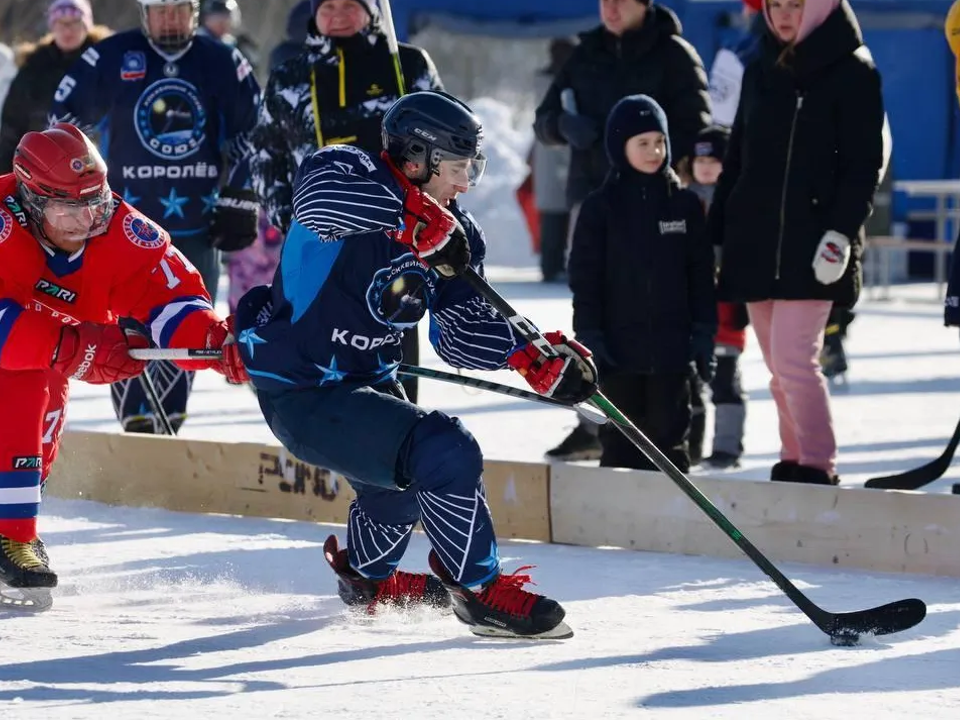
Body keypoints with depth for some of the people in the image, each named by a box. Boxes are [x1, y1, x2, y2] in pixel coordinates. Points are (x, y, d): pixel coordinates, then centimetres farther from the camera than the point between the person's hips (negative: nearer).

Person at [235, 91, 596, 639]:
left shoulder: (453, 234, 3)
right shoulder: (352, 174, -19)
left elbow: (462, 332, 2)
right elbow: (317, 195, -44)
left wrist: (533, 355, -14)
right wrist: (412, 215, -48)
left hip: (365, 381, 10)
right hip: (303, 395, -10)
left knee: (404, 478, 33)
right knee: (446, 453, -23)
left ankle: (368, 578, 63)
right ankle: (479, 591, -6)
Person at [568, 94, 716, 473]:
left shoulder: (684, 204, 4)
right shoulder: (601, 206, -1)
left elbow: (701, 273, 7)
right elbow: (584, 277, -1)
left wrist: (704, 334, 3)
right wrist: (589, 336, -7)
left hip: (671, 345, 1)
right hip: (619, 345, -1)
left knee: (668, 437, 6)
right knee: (620, 441, 5)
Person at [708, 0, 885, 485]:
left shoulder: (853, 73, -3)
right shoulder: (760, 72, 14)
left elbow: (865, 163, -7)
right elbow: (737, 157, 19)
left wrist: (841, 230, -17)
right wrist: (716, 232, 15)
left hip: (811, 242, -6)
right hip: (754, 240, 6)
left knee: (793, 358, -13)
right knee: (779, 366, 8)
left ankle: (817, 467, -7)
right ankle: (794, 460, 15)